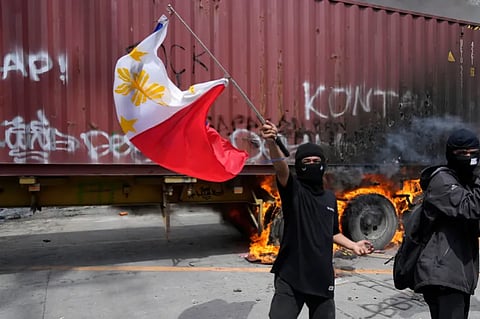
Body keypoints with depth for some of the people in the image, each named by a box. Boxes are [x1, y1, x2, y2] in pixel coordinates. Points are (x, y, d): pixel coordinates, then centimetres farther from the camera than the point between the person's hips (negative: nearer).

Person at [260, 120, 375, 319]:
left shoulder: (330, 197, 11)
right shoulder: (294, 190, -6)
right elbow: (281, 169, -29)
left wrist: (353, 245, 9)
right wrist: (272, 144, -47)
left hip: (322, 277, 5)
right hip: (291, 276, -5)